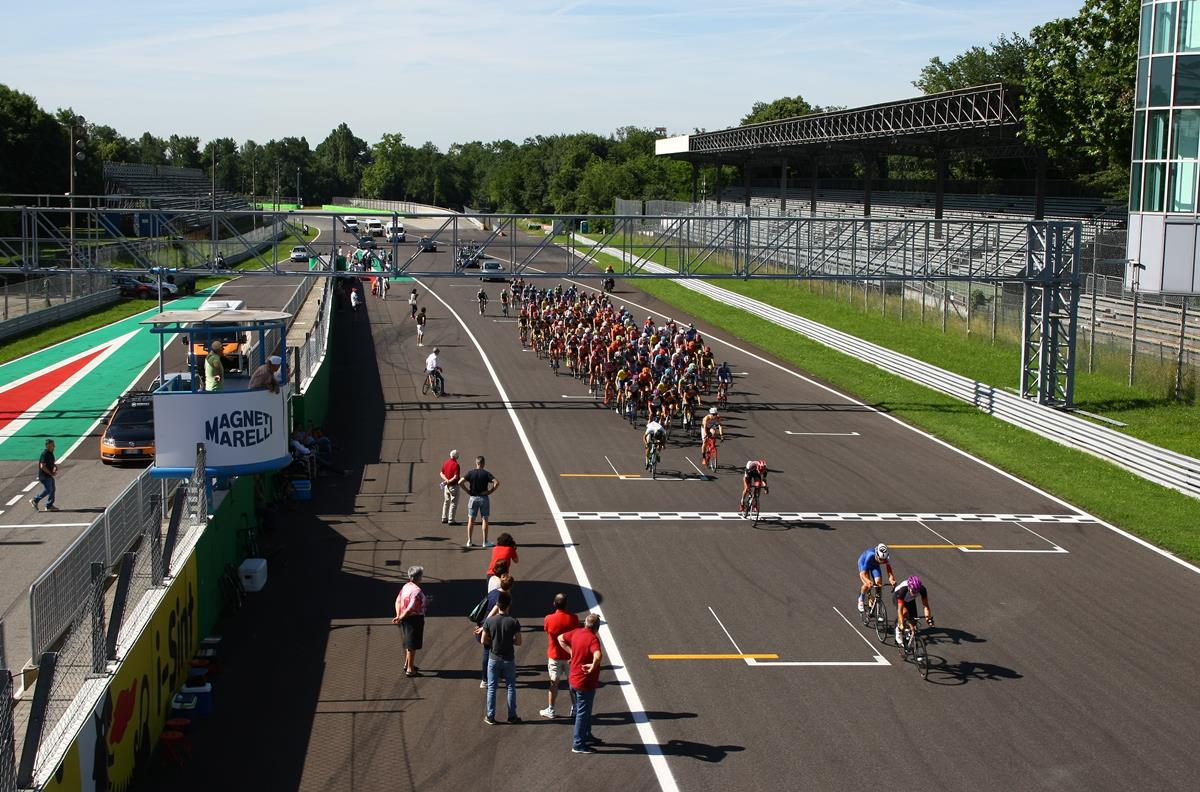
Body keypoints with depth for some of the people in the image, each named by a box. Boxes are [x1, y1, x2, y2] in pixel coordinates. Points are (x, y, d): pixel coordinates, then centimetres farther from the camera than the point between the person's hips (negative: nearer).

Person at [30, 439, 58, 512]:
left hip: (49, 475, 10)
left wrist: (55, 466, 3)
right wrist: (51, 473, -21)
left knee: (53, 489, 9)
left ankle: (49, 505, 15)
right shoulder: (44, 454, -22)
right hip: (44, 475, -10)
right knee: (48, 490, -9)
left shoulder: (50, 453, 9)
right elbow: (42, 466, -25)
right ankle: (35, 500, 7)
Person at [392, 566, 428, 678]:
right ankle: (410, 669, 9)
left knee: (408, 642, 24)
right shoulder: (417, 591, -24)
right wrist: (400, 618, -15)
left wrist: (398, 615, -3)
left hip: (405, 619, 9)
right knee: (412, 645, 2)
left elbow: (398, 601, 5)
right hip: (415, 619, -9)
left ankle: (407, 664, 38)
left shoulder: (406, 586, 4)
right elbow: (410, 609, -27)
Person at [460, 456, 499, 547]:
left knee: (471, 520, 7)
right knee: (484, 520, 5)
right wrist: (490, 491, -10)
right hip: (484, 498, -1)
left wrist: (468, 491, -3)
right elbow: (497, 482, -18)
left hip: (473, 498, 1)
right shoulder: (486, 474, -7)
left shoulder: (471, 473, -3)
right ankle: (485, 542, 5)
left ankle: (469, 541, 7)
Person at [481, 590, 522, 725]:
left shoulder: (489, 621, -11)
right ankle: (512, 716, 18)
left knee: (491, 688, 10)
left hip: (494, 659, 1)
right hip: (509, 659, 0)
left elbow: (483, 641, -7)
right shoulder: (513, 622, -14)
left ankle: (490, 717, 13)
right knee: (510, 688, 12)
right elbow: (518, 642, -9)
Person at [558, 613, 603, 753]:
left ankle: (587, 737, 38)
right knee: (583, 713, 4)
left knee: (585, 711, 24)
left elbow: (561, 638, 15)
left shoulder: (576, 633, -1)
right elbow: (598, 655, -43)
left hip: (575, 679, 8)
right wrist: (593, 667, -27)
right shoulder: (593, 639, -25)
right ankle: (578, 744, 12)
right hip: (585, 682, -8)